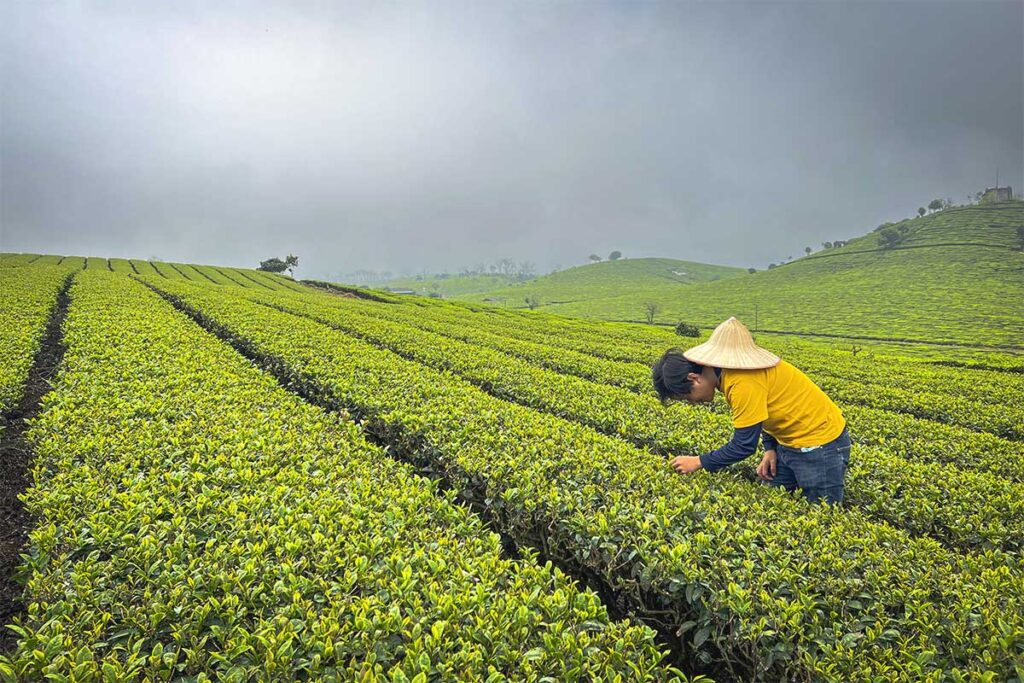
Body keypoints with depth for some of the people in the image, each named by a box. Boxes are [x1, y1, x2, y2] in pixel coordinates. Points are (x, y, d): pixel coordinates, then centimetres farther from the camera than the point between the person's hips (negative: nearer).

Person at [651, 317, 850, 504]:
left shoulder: (744, 383, -31)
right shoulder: (729, 369, -3)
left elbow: (744, 446, -25)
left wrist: (699, 462, -16)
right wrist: (770, 448, 1)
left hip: (820, 441, -9)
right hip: (790, 440, 9)